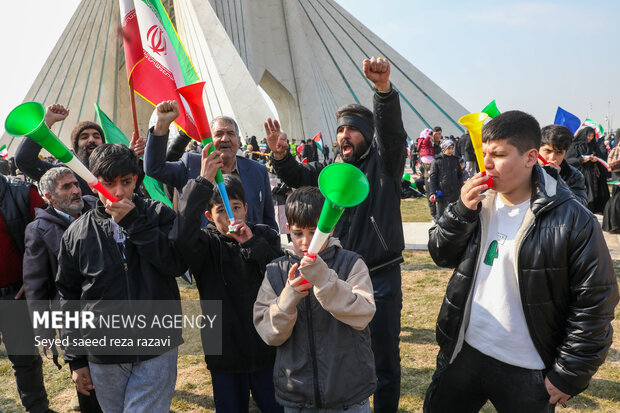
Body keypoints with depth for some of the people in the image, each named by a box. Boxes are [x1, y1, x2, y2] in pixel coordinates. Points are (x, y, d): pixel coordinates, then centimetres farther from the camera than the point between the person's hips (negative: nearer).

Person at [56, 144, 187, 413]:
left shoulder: (158, 215, -1)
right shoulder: (77, 233, 3)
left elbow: (178, 264, -15)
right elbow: (69, 299, 8)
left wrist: (134, 222, -19)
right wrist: (76, 360, 8)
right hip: (103, 358, 2)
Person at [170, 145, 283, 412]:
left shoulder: (265, 236, 0)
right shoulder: (207, 243, -6)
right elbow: (181, 237, -30)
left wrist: (252, 244, -17)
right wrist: (202, 182, -31)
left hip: (266, 350, 1)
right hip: (225, 354, -1)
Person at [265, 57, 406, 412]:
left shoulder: (384, 163, -3)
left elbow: (392, 129, -22)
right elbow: (297, 177, -2)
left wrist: (384, 88, -40)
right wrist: (281, 156, -24)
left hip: (381, 275, -4)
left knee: (385, 352, 8)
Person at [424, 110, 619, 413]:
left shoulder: (573, 221, -16)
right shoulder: (479, 200, -1)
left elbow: (594, 305, -12)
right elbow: (441, 254, 3)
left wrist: (568, 376, -8)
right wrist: (462, 210, -14)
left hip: (527, 375, -4)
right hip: (463, 353, 5)